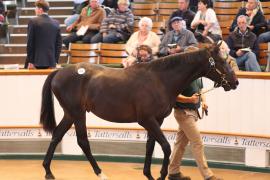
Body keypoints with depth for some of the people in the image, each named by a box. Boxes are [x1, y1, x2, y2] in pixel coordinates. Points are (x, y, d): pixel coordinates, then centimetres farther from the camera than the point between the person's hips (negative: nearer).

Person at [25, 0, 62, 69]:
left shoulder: (33, 22, -5)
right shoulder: (56, 23, 8)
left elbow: (30, 43, -6)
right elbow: (59, 44, 8)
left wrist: (30, 61, -3)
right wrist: (55, 61, 11)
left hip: (36, 61, -4)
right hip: (51, 62, 4)